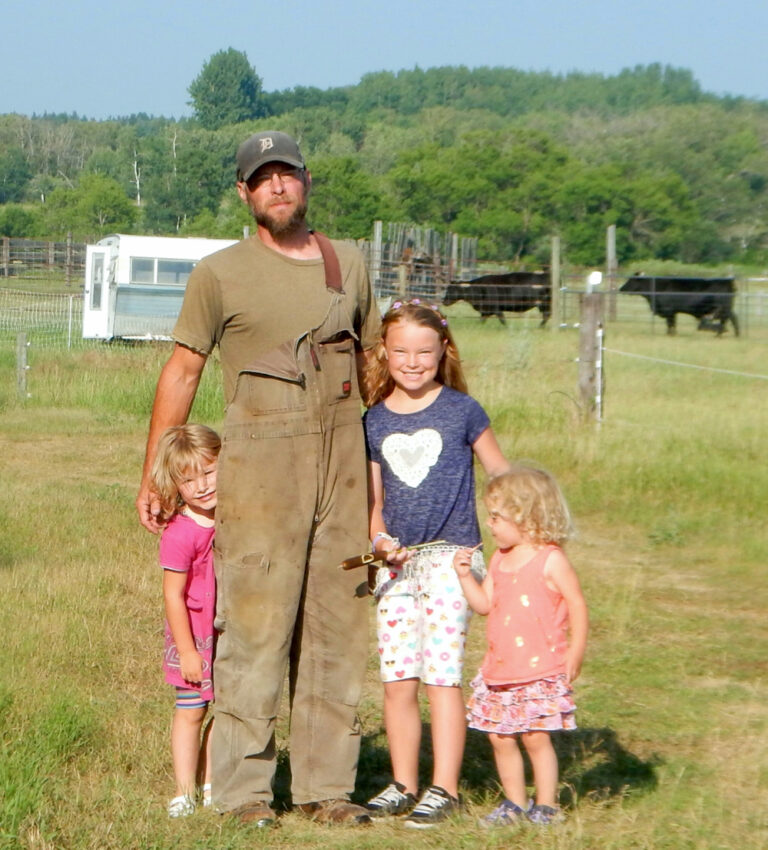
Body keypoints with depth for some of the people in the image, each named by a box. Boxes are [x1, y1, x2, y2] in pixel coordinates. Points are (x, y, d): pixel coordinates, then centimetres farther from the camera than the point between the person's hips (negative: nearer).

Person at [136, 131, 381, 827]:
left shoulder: (349, 264, 14)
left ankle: (326, 785, 10)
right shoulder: (220, 274, 3)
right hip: (260, 463, -4)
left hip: (344, 461, 4)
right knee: (255, 623, -8)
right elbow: (183, 372, 6)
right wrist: (153, 475, 3)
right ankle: (243, 789, -2)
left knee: (339, 625, 4)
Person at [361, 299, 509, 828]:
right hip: (396, 563, 4)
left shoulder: (461, 410, -2)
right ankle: (403, 784, 15)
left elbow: (503, 475, 7)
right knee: (397, 680, 4)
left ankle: (444, 788, 1)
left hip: (451, 557, -4)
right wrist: (380, 539, -6)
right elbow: (373, 500, 12)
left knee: (441, 675, -6)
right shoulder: (374, 421, 7)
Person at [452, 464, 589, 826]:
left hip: (541, 671, -7)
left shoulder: (550, 560, -9)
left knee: (536, 737, -5)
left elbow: (577, 604, -7)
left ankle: (546, 805, 7)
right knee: (501, 738, 8)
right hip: (499, 669, 7)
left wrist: (575, 651, -10)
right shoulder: (499, 560, 12)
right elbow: (485, 604, 14)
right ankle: (515, 803, 21)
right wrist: (465, 575, 2)